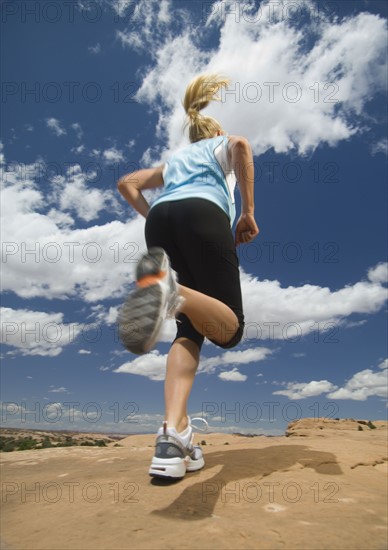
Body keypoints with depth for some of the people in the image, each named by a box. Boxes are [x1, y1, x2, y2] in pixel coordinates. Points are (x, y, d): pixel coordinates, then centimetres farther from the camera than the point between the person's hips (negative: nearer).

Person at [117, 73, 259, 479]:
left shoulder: (174, 159, 41)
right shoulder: (224, 144, 31)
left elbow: (126, 183, 35)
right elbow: (241, 144, 5)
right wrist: (249, 212, 5)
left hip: (160, 219, 5)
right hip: (203, 214, -4)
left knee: (189, 331, 2)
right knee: (229, 329, -7)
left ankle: (173, 433, -16)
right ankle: (170, 288, -39)